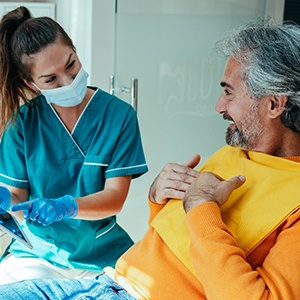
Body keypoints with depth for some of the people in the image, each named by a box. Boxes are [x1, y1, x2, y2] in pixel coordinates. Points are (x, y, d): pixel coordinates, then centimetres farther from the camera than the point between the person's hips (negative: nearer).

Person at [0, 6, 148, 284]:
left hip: (102, 254, 0)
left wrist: (65, 207, -29)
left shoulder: (119, 114, -7)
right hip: (36, 251, 1)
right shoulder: (23, 121, -3)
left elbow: (115, 197, -10)